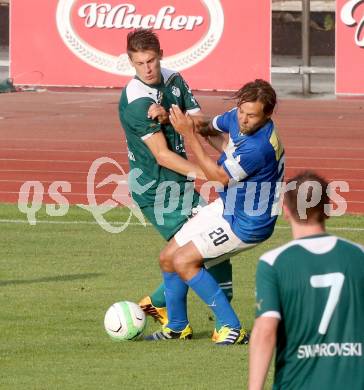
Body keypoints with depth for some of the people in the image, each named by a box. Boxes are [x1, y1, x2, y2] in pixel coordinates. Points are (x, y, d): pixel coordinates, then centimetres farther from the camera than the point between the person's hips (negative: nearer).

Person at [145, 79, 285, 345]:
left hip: (248, 223, -9)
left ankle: (233, 328, -9)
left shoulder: (259, 147, -34)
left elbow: (218, 176, -22)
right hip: (225, 207, 9)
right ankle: (177, 327, 32)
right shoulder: (237, 118, -8)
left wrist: (189, 134, -22)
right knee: (168, 258, 11)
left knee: (183, 261, -16)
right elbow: (212, 127, 16)